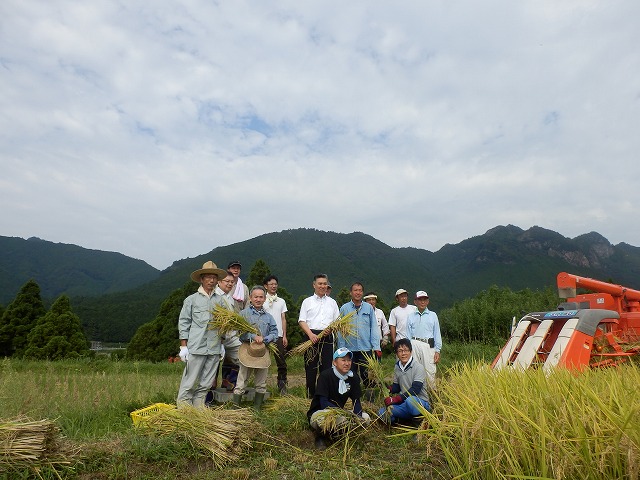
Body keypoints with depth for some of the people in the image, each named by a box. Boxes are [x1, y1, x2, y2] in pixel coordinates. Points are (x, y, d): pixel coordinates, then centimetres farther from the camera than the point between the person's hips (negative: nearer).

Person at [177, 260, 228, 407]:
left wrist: (222, 345, 12)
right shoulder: (191, 300, 3)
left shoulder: (219, 300, 10)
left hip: (214, 349, 4)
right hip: (196, 348, -3)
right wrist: (183, 346, -3)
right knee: (189, 382, -1)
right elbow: (183, 323, 2)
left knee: (206, 383, 10)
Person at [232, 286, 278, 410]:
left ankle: (257, 409, 25)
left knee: (261, 384, 12)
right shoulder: (244, 313, -2)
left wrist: (264, 339, -13)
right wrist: (253, 337, -20)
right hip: (247, 349, -4)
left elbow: (274, 332, 4)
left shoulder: (268, 317, 9)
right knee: (241, 382, 1)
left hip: (263, 351, 4)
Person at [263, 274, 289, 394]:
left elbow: (283, 319, 10)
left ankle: (282, 386, 8)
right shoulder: (262, 301, 4)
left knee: (281, 362, 1)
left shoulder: (281, 301, 12)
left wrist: (284, 336, 3)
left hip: (279, 336, 2)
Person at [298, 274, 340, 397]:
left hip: (327, 337, 2)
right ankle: (310, 395, 12)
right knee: (310, 367, 1)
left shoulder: (332, 302, 16)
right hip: (311, 336, -1)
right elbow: (301, 321, 2)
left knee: (327, 367, -1)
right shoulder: (307, 301, 10)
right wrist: (310, 334, -13)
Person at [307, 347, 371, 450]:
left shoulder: (353, 378, -2)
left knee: (365, 418, -9)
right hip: (318, 413, -6)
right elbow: (323, 403, -24)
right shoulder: (325, 376, -20)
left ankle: (336, 433, -1)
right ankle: (321, 435, -5)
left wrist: (358, 416, -21)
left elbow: (356, 401, 1)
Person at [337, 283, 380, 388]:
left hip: (366, 348, 0)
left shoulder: (369, 308, 4)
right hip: (349, 348, 0)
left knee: (368, 376, 2)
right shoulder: (344, 308, 2)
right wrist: (341, 348, -1)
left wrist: (376, 347, -3)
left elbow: (374, 328, 4)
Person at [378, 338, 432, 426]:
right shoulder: (397, 367, 7)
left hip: (421, 403, -5)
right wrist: (389, 390, -10)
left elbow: (414, 390, -22)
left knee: (410, 400, -40)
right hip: (405, 401, 5)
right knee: (382, 413, -14)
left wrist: (396, 399, -28)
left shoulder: (418, 367, -13)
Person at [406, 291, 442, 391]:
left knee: (430, 371, -6)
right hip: (414, 345, 1)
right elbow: (408, 335, 13)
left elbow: (437, 334, 11)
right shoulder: (411, 317, 14)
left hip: (429, 346, 0)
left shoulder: (433, 315, 14)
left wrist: (437, 351, 4)